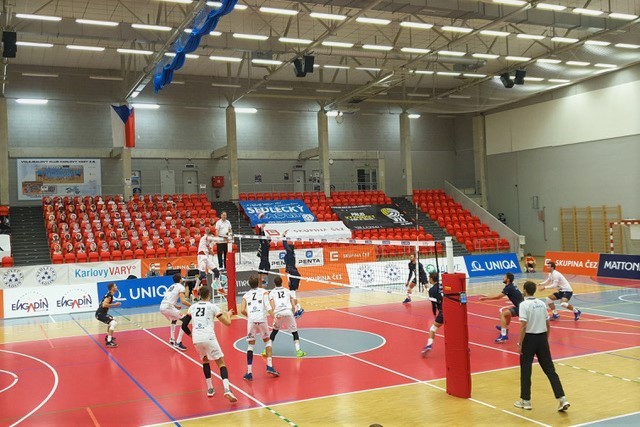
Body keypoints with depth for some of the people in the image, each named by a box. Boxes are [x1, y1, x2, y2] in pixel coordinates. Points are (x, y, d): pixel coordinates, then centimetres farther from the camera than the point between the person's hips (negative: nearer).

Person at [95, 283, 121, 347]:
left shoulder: (109, 294, 15)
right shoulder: (109, 295, -15)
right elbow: (104, 305, -26)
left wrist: (115, 304, 20)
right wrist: (114, 304, -18)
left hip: (101, 313, 11)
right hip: (100, 313, -11)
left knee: (111, 320, 34)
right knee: (113, 323, -24)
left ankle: (108, 336, 42)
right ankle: (108, 342, -28)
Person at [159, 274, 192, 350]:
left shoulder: (171, 286, 25)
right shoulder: (180, 286, 2)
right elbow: (183, 301, -11)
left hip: (162, 307, 8)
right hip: (168, 307, -8)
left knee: (174, 320, 35)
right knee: (185, 320, -3)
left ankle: (172, 339, 31)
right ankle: (178, 343, -10)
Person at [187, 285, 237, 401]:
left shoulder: (192, 307, 16)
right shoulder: (212, 306, 6)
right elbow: (227, 323, 6)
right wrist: (228, 314, 26)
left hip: (196, 338, 4)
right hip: (208, 337, -3)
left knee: (205, 360, 28)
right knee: (221, 363, 3)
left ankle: (210, 389, 24)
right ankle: (227, 389, -16)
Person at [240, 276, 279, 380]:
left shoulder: (246, 295, 19)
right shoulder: (263, 291, 16)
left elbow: (242, 310, 6)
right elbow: (267, 305, -2)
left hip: (251, 320, 1)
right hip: (262, 318, -1)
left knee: (250, 345, 11)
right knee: (267, 341, 19)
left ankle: (249, 373, 6)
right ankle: (269, 366, 6)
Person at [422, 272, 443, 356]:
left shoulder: (432, 289, -1)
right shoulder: (442, 286, 15)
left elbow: (434, 304, -2)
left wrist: (435, 315, 10)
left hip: (443, 311, -5)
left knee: (433, 328, 6)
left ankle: (429, 344, -12)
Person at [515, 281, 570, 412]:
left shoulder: (524, 304, -13)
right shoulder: (541, 303, 7)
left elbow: (523, 326, -19)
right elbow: (547, 325, 12)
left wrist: (520, 344, -13)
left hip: (529, 338, -5)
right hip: (542, 338, 5)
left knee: (525, 370, 7)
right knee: (549, 369, 8)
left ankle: (525, 401, 14)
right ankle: (562, 399, 2)